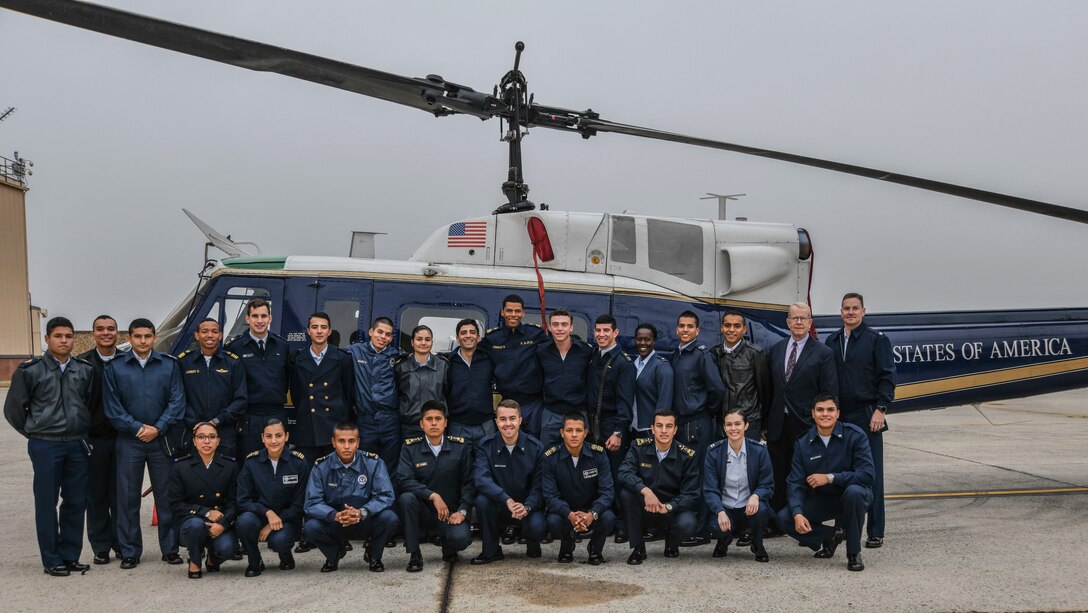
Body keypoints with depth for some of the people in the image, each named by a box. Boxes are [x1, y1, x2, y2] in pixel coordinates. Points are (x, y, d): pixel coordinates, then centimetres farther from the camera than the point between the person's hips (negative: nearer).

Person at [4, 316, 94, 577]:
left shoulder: (85, 369, 5)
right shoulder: (30, 370, -3)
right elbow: (13, 409, 4)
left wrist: (82, 433, 11)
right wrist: (35, 432, 9)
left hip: (78, 445, 3)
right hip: (45, 446, -3)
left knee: (76, 501, 7)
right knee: (47, 503, 3)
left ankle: (70, 555, 19)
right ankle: (52, 559, 12)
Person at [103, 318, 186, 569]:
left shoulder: (169, 365, 4)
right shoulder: (115, 367, 4)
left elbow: (177, 402, 0)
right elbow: (112, 406, 1)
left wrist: (158, 428, -11)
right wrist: (138, 428, -8)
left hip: (163, 440, 0)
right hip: (129, 441, 0)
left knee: (167, 496, 5)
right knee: (127, 497, 3)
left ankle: (170, 549, 14)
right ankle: (130, 552, 12)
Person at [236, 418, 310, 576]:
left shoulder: (299, 462, -7)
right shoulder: (251, 462, -5)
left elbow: (299, 504, -6)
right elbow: (243, 501, -6)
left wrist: (273, 525, -15)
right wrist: (268, 512, -23)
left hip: (287, 520, -1)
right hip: (259, 516, 1)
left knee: (279, 540, -33)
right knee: (245, 520, -32)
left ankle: (286, 557, 7)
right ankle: (255, 562, -3)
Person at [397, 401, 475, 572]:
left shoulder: (460, 447, 1)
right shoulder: (410, 447, -2)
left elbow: (469, 483, 0)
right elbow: (403, 481, -14)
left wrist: (462, 511, -15)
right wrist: (433, 496, -25)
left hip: (451, 513, 0)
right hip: (423, 511, 0)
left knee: (461, 538, -30)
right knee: (406, 498, -32)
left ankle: (448, 549, 12)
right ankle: (414, 554, -16)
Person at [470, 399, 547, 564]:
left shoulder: (535, 447, -7)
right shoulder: (486, 445, -8)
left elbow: (539, 486, -9)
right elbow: (481, 479, -24)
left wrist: (527, 507, -30)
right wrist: (507, 500, -37)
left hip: (528, 506, -1)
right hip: (498, 507, 1)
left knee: (537, 527, -32)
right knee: (482, 499, -30)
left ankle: (532, 545, 9)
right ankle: (491, 550, -8)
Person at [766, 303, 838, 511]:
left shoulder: (823, 353, -2)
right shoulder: (776, 350, 11)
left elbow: (830, 394, -5)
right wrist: (765, 423, 8)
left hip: (806, 426, -4)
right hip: (777, 425, 4)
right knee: (778, 479, 8)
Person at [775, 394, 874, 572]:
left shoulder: (854, 435, -14)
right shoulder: (804, 443, -5)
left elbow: (867, 474, -23)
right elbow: (796, 483, -8)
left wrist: (830, 478, -27)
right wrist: (798, 514, -24)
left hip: (849, 497, -3)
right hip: (820, 499, 3)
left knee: (854, 491, -38)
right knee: (783, 518, -17)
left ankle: (854, 553, -17)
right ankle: (830, 536, 11)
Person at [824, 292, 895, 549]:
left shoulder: (877, 339, -1)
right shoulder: (832, 341, 12)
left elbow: (887, 377, -5)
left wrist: (880, 409, -13)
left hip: (867, 417, -4)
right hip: (839, 417, 4)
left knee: (871, 475, -1)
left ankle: (875, 532, 4)